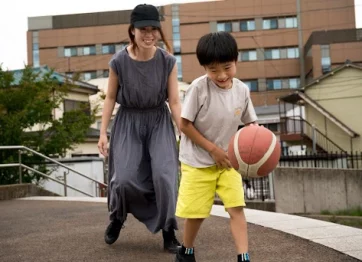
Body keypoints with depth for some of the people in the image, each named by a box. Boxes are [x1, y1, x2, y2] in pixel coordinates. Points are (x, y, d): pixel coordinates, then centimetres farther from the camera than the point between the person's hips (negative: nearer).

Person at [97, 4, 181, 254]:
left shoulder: (167, 61, -12)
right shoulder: (119, 62, -13)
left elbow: (174, 102, -8)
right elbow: (110, 98, -1)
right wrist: (103, 133, -2)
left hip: (159, 123, 0)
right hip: (128, 123, 0)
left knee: (164, 176, -14)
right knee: (124, 178, -9)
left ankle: (169, 233, 4)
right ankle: (117, 217, 26)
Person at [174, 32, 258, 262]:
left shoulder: (242, 90, -7)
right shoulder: (199, 87, -20)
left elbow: (251, 122, 5)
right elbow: (185, 124, -15)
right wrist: (213, 149, -17)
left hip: (228, 160, 3)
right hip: (198, 161, -3)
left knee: (237, 207, -9)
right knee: (196, 213, 6)